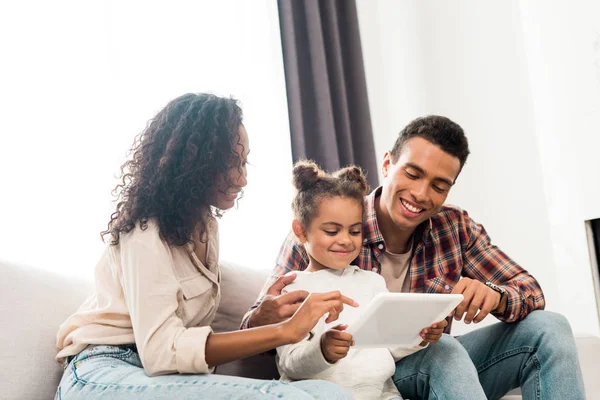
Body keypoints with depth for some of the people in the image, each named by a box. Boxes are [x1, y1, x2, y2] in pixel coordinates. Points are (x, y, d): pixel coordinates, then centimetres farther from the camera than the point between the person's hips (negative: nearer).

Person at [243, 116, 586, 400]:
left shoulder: (456, 227, -3)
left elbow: (530, 290, -1)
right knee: (440, 350, -34)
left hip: (439, 370, 5)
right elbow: (256, 331, -13)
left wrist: (493, 295, -26)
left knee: (548, 327, -11)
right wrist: (262, 320, -39)